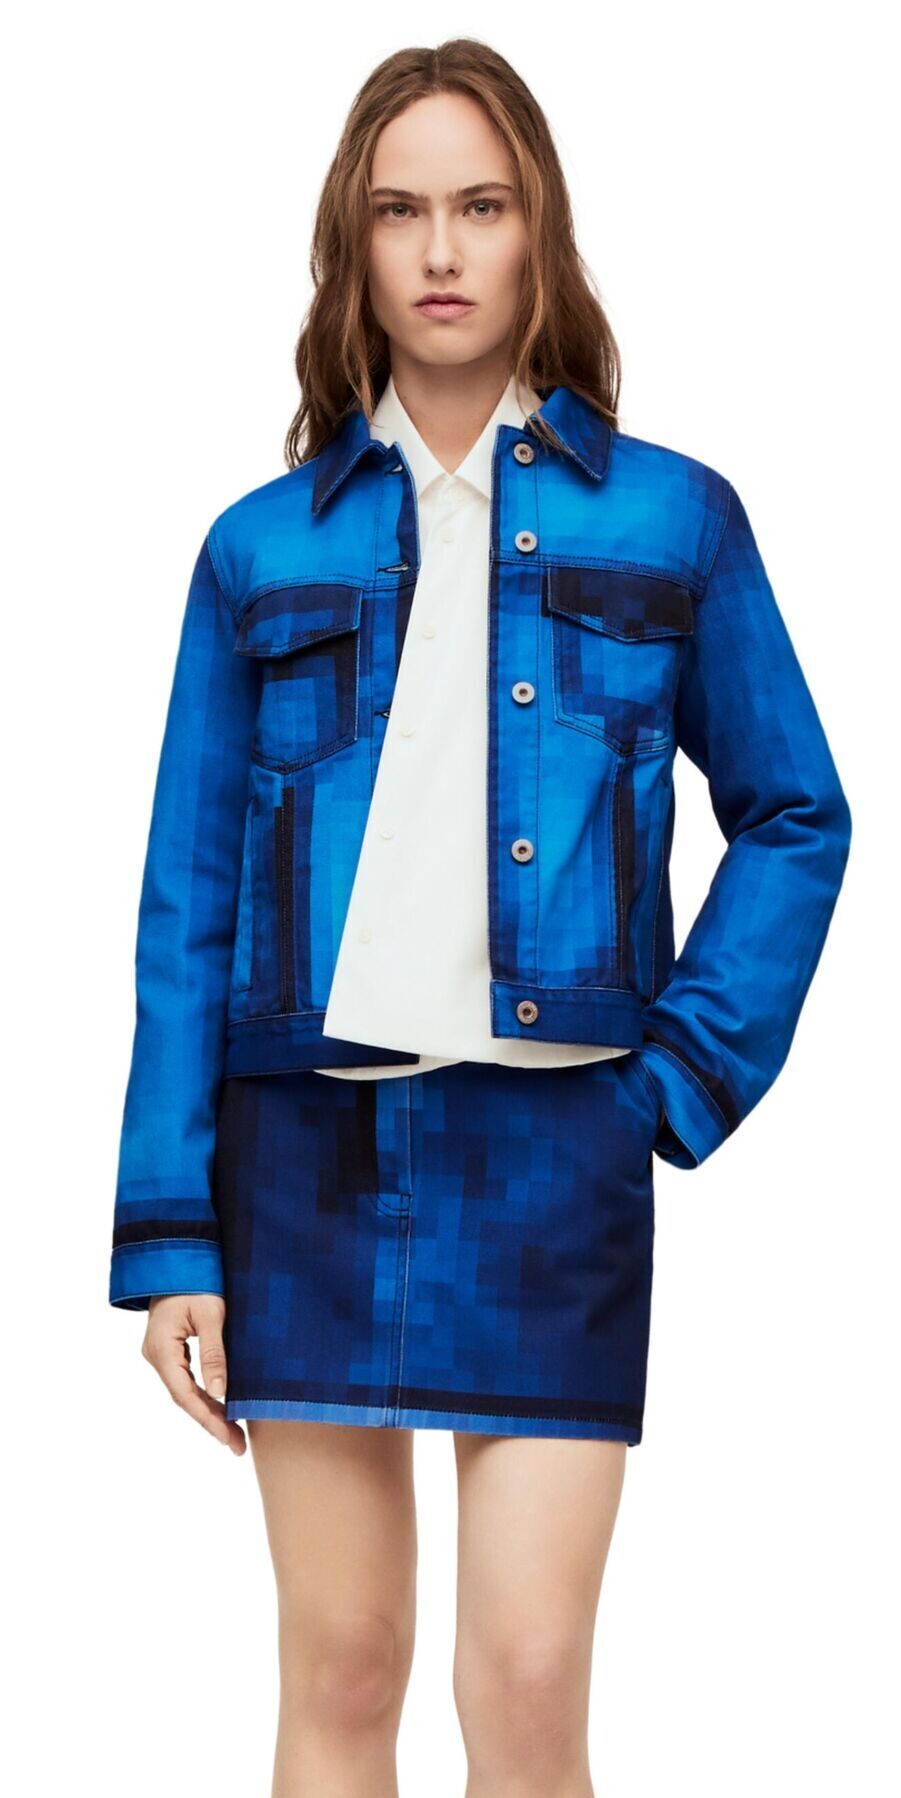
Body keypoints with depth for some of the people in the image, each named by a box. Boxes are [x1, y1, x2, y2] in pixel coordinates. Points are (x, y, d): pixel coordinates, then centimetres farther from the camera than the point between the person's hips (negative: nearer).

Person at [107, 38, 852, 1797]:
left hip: (553, 1145, -1)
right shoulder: (264, 547, 7)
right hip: (306, 1143, 1)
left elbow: (794, 814, 12)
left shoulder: (670, 517, 5)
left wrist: (691, 1074, 0)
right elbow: (187, 903, 6)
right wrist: (167, 1235, 1)